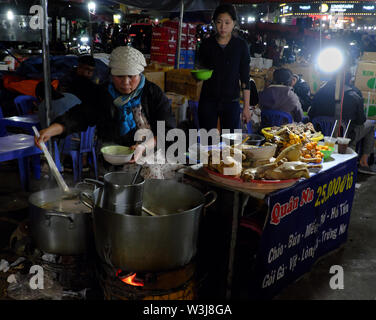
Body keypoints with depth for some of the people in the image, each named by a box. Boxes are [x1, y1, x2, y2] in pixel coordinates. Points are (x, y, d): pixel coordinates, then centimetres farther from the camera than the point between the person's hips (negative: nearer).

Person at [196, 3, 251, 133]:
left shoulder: (241, 45, 0)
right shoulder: (207, 44, 3)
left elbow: (245, 77, 1)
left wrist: (246, 107, -1)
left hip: (231, 102, -1)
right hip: (208, 100, 1)